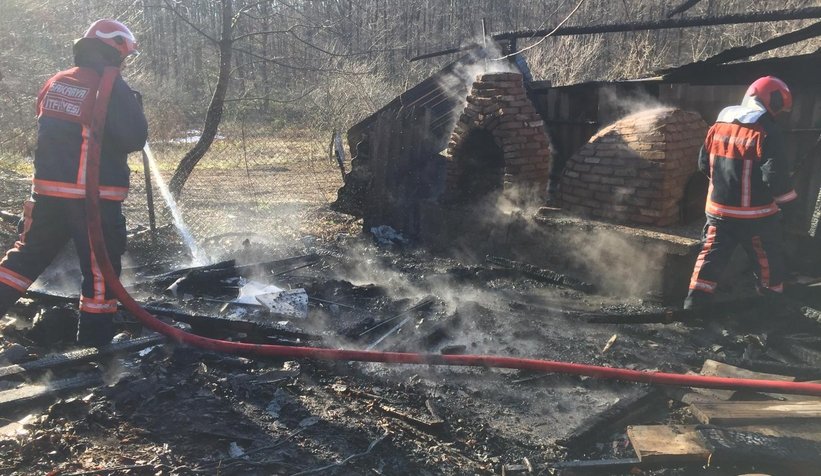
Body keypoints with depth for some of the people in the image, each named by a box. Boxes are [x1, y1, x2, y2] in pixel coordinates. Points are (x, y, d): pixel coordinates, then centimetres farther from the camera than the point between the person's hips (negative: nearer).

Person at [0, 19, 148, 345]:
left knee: (29, 253, 20)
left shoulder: (54, 83, 10)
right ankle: (96, 330, 12)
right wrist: (134, 107, 4)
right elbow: (134, 140, -14)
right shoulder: (113, 88, -11)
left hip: (48, 187, 6)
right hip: (94, 195, -6)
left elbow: (51, 129, 20)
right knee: (100, 263, 5)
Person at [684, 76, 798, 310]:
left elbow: (704, 164, 12)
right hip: (755, 214, -5)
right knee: (768, 259, 12)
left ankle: (696, 301, 5)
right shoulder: (766, 132, -16)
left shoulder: (718, 126, 4)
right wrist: (788, 201, -3)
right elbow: (775, 174, -18)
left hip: (718, 210, 5)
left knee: (712, 254, 10)